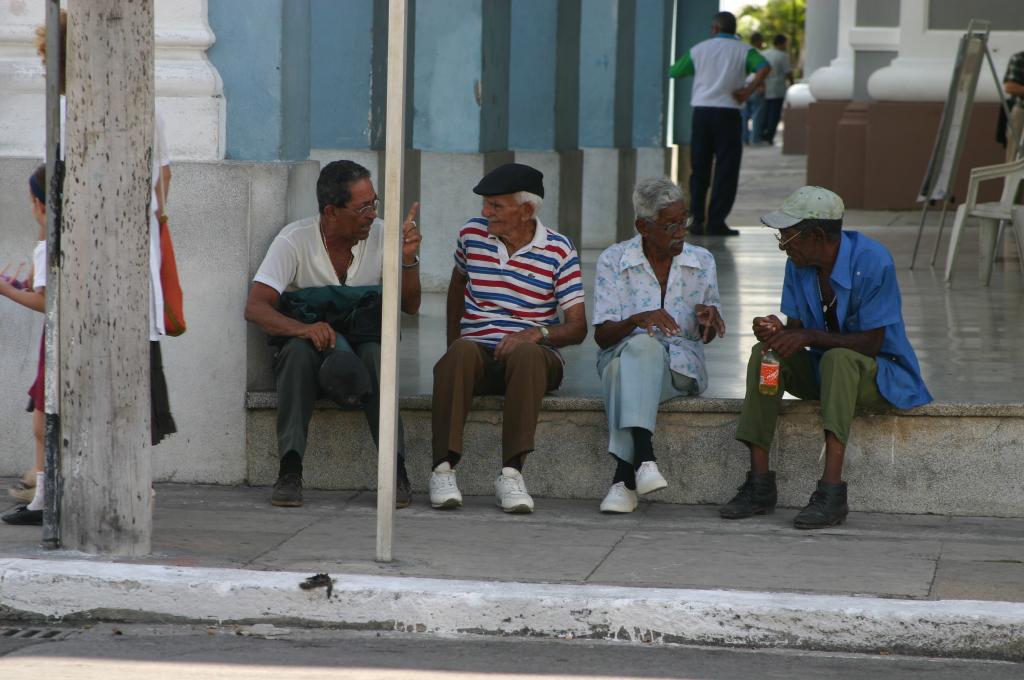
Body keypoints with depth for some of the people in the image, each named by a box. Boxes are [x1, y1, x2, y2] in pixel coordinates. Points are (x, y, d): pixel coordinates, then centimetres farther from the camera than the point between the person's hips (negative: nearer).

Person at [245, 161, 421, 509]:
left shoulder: (381, 235, -2)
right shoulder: (295, 240, -11)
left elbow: (410, 306, 1)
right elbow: (255, 307, -21)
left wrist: (408, 259, -18)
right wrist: (303, 328, -39)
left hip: (362, 349, 1)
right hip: (310, 352, -1)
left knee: (375, 353, -34)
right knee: (300, 350, -36)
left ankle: (396, 468, -36)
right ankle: (289, 471, -39)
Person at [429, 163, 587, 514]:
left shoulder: (558, 251, -2)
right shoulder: (472, 233, 8)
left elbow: (577, 328, -4)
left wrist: (537, 333, -24)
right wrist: (453, 341, 19)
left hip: (535, 356, -2)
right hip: (478, 350, 2)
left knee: (526, 353, -39)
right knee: (461, 352, -35)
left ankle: (511, 473, -41)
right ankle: (443, 469, -39)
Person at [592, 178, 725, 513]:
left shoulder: (701, 262, 9)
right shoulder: (613, 261, 2)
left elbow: (707, 336, 17)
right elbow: (602, 335, -4)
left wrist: (709, 317, -9)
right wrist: (637, 319, -25)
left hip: (680, 364, 1)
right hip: (621, 356, -1)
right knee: (642, 345, -39)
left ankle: (625, 475, -43)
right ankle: (644, 457, -50)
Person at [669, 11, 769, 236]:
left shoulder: (699, 49, 8)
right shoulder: (743, 51, 3)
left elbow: (673, 73, 12)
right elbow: (765, 67, -16)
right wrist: (748, 92, -9)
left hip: (701, 110, 2)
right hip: (727, 113, -2)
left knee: (699, 169, 11)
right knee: (725, 171, 2)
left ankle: (697, 219, 6)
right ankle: (716, 222, -4)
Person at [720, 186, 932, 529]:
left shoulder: (872, 261, -22)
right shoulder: (799, 265, -2)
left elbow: (872, 342, -23)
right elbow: (797, 327, 1)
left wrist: (810, 337, -29)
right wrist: (780, 332, -23)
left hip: (882, 373, -6)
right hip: (822, 369, 6)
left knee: (838, 358, -38)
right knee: (764, 353, -18)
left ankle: (832, 491, -46)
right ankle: (760, 483, -24)